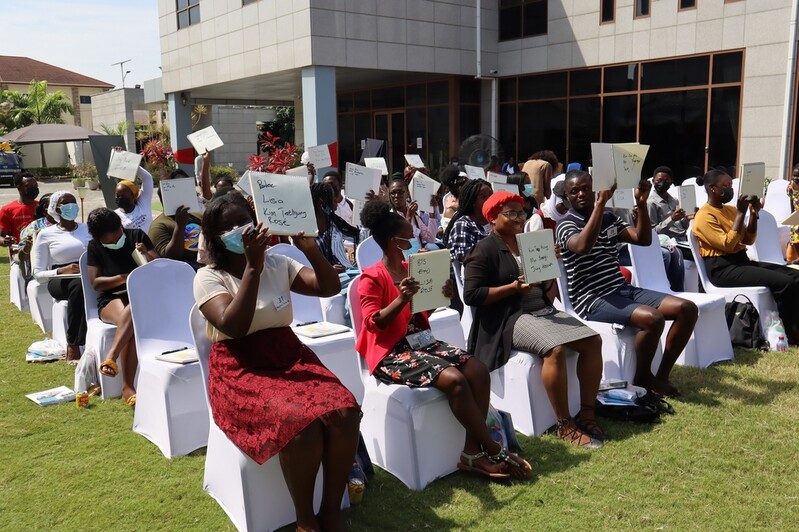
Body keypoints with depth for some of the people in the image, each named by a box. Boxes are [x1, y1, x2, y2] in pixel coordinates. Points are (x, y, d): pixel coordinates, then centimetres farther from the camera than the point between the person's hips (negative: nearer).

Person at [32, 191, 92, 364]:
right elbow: (39, 274, 4)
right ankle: (73, 348, -36)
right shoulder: (46, 235, 9)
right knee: (80, 285, -38)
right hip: (60, 281, -2)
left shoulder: (88, 229, 20)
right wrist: (62, 271, -15)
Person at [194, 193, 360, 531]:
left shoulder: (277, 264, 10)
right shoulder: (208, 277, -3)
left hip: (291, 357, 5)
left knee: (345, 413, -23)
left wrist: (310, 249, -10)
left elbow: (330, 287, 5)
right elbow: (234, 327, -19)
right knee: (301, 424, -32)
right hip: (241, 370, -4)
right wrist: (252, 267, -23)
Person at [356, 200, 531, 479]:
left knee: (478, 370, -14)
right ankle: (494, 451, -13)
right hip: (391, 351, -8)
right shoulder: (372, 278, -8)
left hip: (421, 340, 8)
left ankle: (472, 451, -12)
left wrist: (441, 295, 1)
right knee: (454, 379, -28)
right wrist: (401, 299, -30)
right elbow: (374, 323, -16)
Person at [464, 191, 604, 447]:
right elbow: (471, 295, -14)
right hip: (510, 318, -8)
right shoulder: (485, 250, -4)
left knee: (593, 341, -9)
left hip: (543, 310, 8)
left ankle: (587, 412, 0)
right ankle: (564, 425, -20)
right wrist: (514, 287, -18)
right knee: (556, 349, -32)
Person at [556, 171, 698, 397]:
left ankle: (661, 375, 3)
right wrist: (601, 202, -29)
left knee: (688, 309, -6)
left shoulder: (610, 219, 15)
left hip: (623, 290, 8)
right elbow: (583, 246, -29)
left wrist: (642, 204, -5)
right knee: (653, 318, -30)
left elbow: (644, 239, 7)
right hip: (592, 300, -8)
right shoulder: (566, 224, -6)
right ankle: (643, 377, -4)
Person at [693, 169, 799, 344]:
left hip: (742, 261, 8)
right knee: (784, 282, -21)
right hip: (723, 268, -8)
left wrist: (753, 213, 4)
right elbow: (728, 244, -20)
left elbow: (748, 240, 17)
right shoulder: (704, 216, -11)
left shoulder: (730, 209, 14)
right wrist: (741, 213, -17)